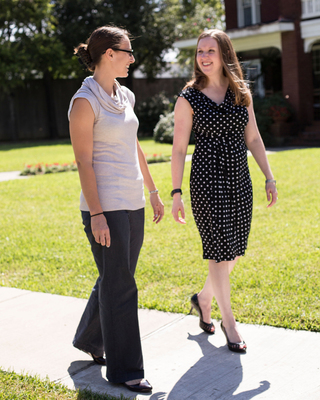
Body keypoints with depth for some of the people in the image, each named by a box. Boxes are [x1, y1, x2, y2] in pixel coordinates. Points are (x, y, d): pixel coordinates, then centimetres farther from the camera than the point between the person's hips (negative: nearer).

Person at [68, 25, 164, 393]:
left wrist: (153, 191, 20)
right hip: (105, 206, -8)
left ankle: (89, 339, 38)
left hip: (133, 203, 8)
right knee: (119, 286, -2)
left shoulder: (125, 97, 12)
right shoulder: (84, 101, -11)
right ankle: (124, 369, 11)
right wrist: (96, 215, -18)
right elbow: (83, 161, -14)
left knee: (117, 278, 17)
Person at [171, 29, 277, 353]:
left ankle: (203, 298, 37)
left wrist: (269, 178, 7)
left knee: (234, 252, 11)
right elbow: (179, 148, -4)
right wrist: (176, 193, -8)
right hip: (207, 179, -5)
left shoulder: (242, 93, 8)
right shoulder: (189, 98, -4)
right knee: (220, 252, -2)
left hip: (240, 179, 5)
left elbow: (253, 138, 11)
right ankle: (229, 324, 12)